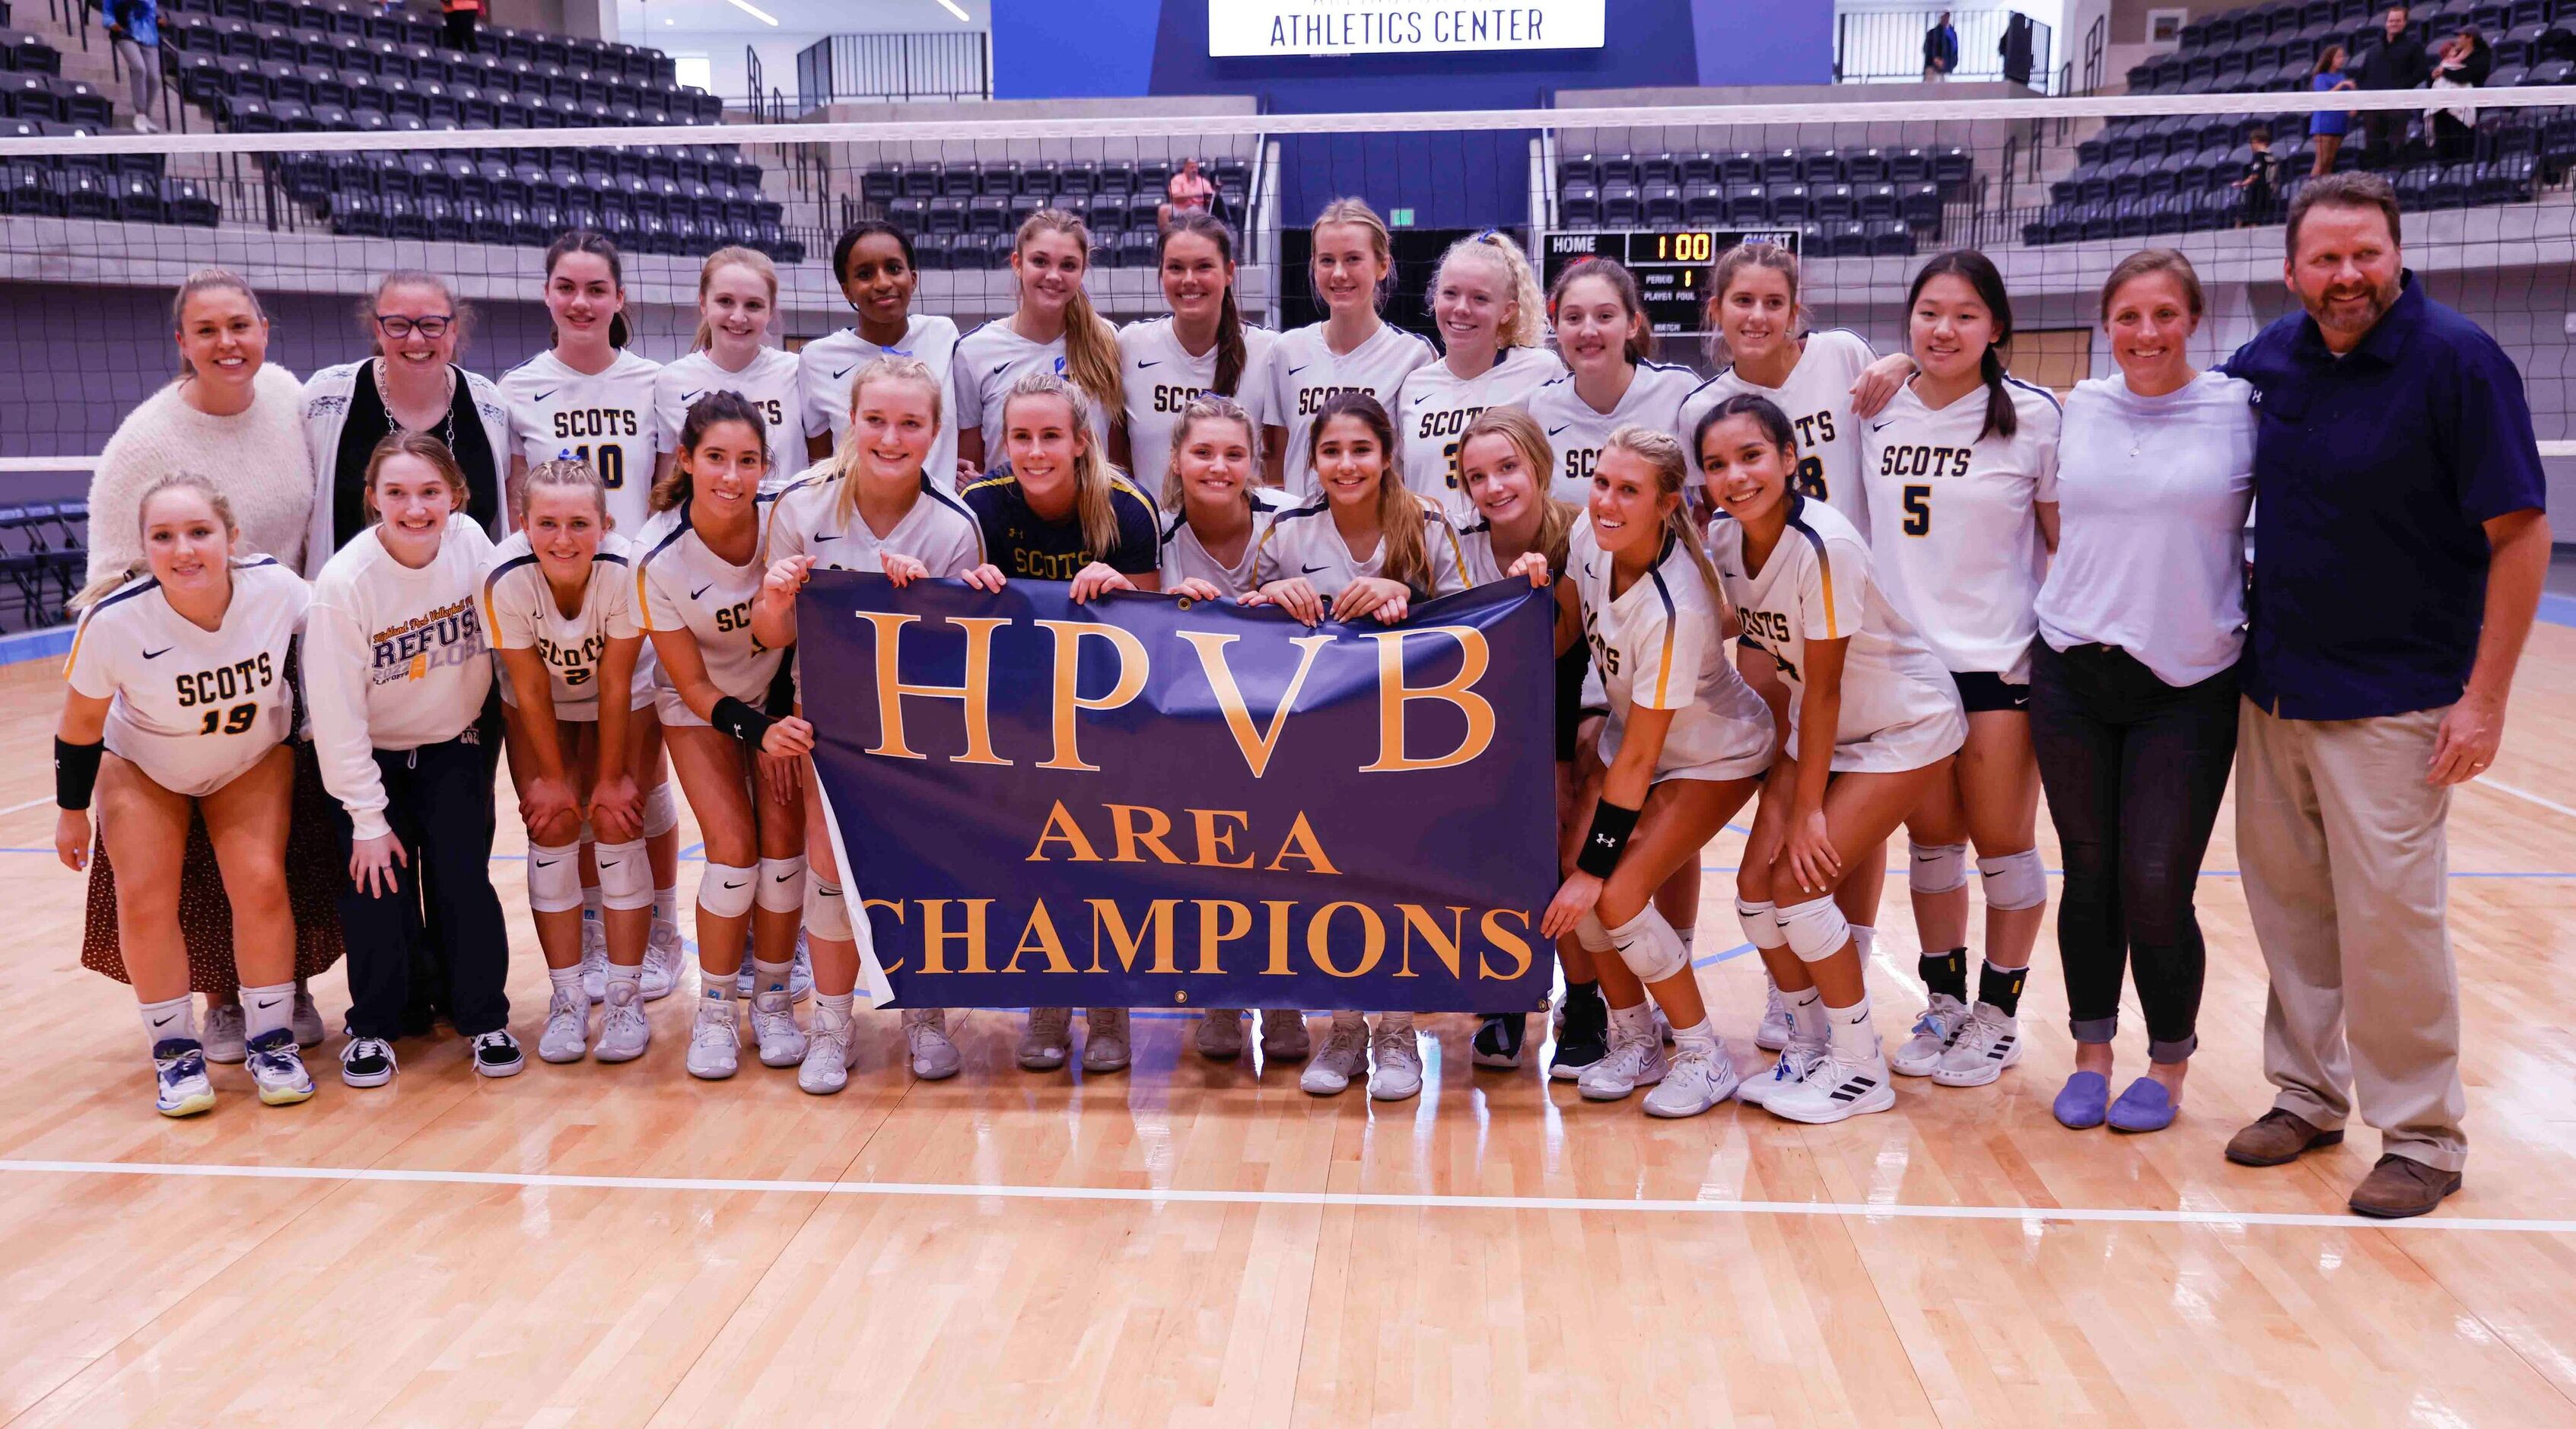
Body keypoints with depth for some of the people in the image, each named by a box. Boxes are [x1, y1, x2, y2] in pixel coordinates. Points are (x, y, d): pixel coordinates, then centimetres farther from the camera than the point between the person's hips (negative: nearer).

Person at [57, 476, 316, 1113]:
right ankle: (176, 1052, 9)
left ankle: (272, 1043, 5)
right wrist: (71, 810, -3)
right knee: (146, 898, -10)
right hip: (142, 767, 0)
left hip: (254, 761, 1)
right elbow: (80, 725, -14)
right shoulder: (114, 621, -32)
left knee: (261, 884, -12)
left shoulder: (276, 586, -30)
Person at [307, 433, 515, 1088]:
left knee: (463, 876, -5)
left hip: (454, 747, 2)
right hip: (371, 757, -1)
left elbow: (503, 635, 0)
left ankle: (484, 1018, 13)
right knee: (376, 885, -6)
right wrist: (367, 819, -15)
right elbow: (336, 713, -18)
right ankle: (372, 1028, 15)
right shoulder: (344, 581, -23)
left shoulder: (470, 542, -16)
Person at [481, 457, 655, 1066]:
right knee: (552, 830, -5)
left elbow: (615, 684, -23)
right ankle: (567, 997, 4)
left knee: (617, 824, -8)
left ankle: (624, 995, 1)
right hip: (537, 706, 1)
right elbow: (531, 687, -20)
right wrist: (554, 778, -10)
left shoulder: (627, 570, -35)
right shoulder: (505, 576, -32)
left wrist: (611, 778, -14)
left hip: (620, 701, -1)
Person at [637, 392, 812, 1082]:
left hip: (786, 695, 1)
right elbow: (694, 687, -16)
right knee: (734, 849, -13)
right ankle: (715, 1010, 7)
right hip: (701, 706, -1)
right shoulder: (659, 560, -25)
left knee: (784, 840, -9)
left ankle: (773, 1000, 11)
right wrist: (759, 733, -29)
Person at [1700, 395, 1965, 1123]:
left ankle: (1862, 1068, 5)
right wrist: (1778, 790, -2)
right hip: (1820, 729, 7)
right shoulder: (1722, 542, -9)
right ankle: (1809, 1045, 21)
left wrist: (1807, 807, -16)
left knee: (1800, 882, -13)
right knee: (1756, 886, 0)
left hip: (1906, 729, -7)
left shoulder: (1823, 546, -30)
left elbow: (1824, 687, -23)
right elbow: (1765, 662, -1)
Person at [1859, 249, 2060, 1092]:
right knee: (1930, 838, 12)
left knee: (2002, 841, 4)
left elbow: (2070, 541, -2)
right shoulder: (1878, 413, 3)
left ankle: (1998, 1014, 19)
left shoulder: (2032, 416, -6)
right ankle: (1942, 1003, 26)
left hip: (1999, 661, -3)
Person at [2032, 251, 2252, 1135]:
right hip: (2073, 673, 3)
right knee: (2089, 874, 8)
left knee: (2155, 889, -4)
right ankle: (2091, 1055, 24)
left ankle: (2169, 1064, 18)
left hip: (2187, 689, -3)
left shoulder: (2242, 409, -4)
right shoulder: (2079, 408, 5)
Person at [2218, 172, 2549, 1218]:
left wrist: (2485, 698, -15)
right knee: (2287, 901, 11)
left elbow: (2520, 535, -11)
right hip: (2271, 688, 5)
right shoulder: (2272, 356, 4)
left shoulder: (2457, 360, -11)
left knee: (2389, 917, -4)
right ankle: (2308, 1093, 27)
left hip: (2392, 699, -5)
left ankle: (2421, 1136, 12)